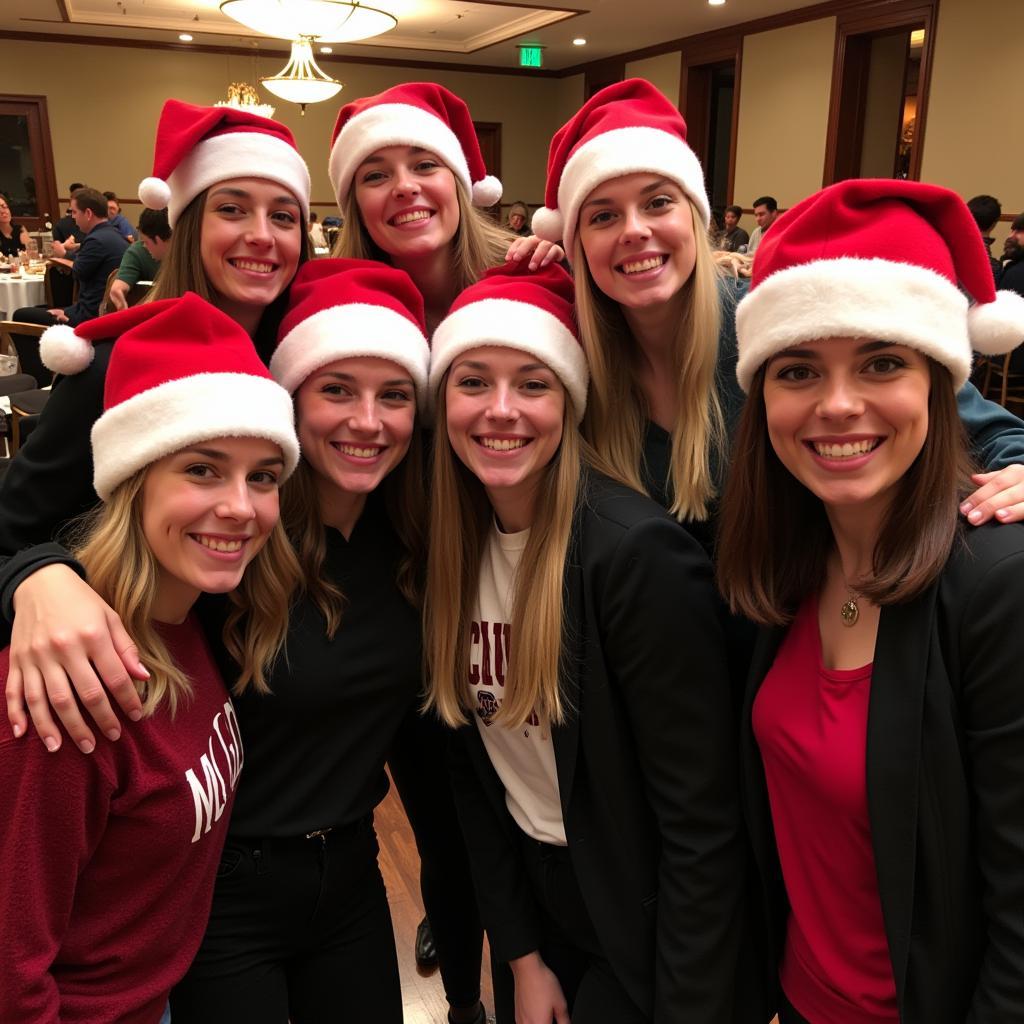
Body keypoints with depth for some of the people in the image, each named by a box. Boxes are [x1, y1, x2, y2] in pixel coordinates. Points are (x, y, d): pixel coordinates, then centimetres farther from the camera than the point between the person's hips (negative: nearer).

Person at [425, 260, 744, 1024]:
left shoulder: (636, 553, -26)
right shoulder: (448, 548, -7)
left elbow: (703, 823, -22)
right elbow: (472, 763, 1)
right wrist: (520, 954, 2)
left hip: (648, 922, -5)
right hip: (527, 893, 6)